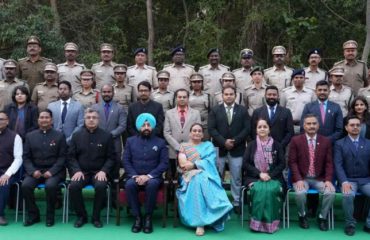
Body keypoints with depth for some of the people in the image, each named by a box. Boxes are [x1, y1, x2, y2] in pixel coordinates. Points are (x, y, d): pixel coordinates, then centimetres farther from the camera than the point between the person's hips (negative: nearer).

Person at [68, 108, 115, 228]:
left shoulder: (106, 136, 4)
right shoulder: (77, 135, 8)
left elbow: (111, 157, 3)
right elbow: (71, 156, 6)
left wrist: (103, 171, -13)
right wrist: (76, 170, -11)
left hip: (99, 172, -1)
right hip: (81, 171, 1)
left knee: (101, 186, -33)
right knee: (73, 186, -29)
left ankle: (96, 217, -10)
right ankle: (81, 216, -5)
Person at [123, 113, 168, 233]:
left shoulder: (160, 142, 8)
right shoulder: (130, 141, 12)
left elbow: (164, 163, -2)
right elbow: (125, 161, 4)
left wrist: (149, 176, -15)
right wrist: (134, 175, -13)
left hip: (153, 177, -1)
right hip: (135, 176, 1)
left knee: (152, 184, -35)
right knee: (129, 185, -32)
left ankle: (148, 217, -19)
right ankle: (137, 217, -19)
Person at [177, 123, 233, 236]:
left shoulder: (208, 145, 20)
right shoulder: (183, 146, 17)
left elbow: (210, 161, 1)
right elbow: (182, 163, 0)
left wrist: (194, 164, -11)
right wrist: (202, 163, -5)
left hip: (207, 175, 1)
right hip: (190, 176, -1)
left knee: (202, 179, -37)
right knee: (198, 180, -38)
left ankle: (201, 222, -40)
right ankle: (200, 221, -40)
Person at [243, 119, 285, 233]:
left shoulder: (276, 145, 8)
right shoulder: (251, 145, 9)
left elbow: (282, 164, 3)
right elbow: (245, 163, 1)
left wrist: (269, 175, -11)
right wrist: (259, 174, -12)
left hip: (273, 177, 0)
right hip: (254, 177, 0)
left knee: (271, 190, -32)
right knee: (259, 190, -32)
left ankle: (271, 222, -20)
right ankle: (257, 221, -23)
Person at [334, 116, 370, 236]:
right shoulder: (339, 144, 5)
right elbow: (338, 165, -5)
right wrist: (344, 182, -21)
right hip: (348, 180, -2)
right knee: (348, 196, -34)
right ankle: (350, 224, -10)